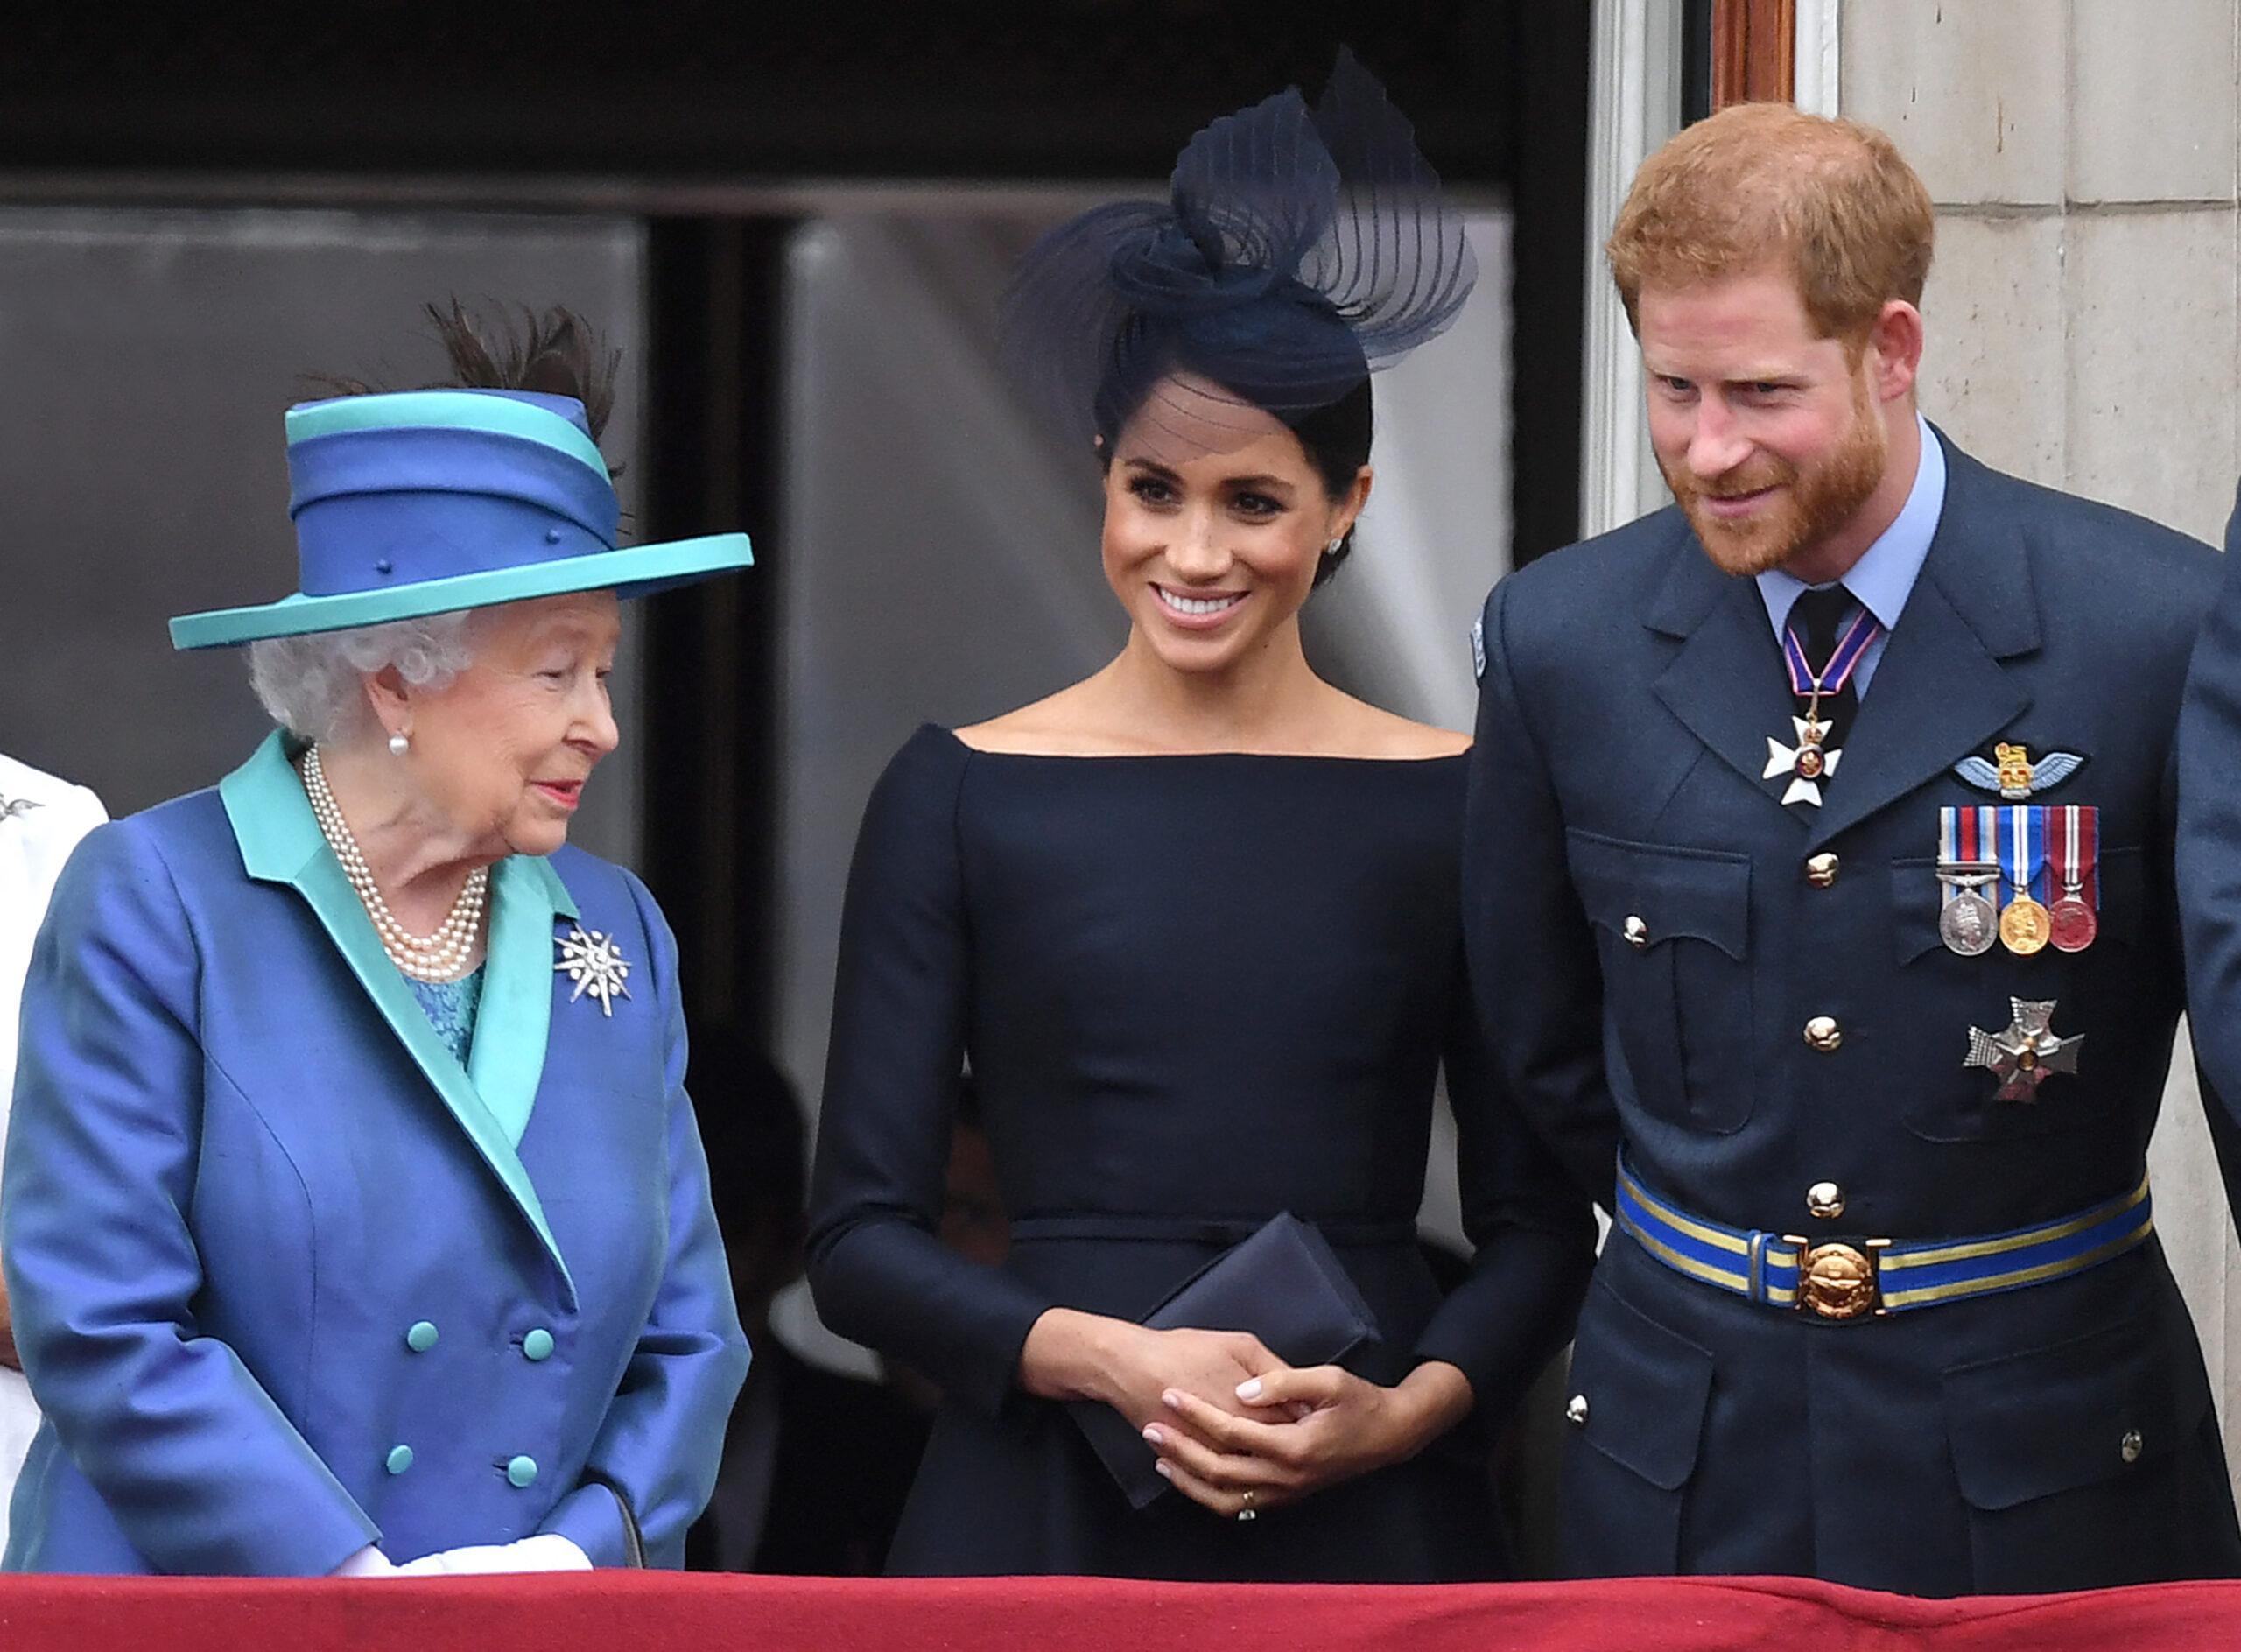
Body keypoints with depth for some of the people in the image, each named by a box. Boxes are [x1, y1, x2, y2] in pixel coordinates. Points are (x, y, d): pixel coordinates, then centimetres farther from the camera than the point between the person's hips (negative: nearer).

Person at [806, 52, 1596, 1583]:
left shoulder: (1452, 803, 3)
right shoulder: (963, 796, 2)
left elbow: (1540, 1222, 6)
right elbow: (861, 1239, 0)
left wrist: (1410, 1408, -12)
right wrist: (1107, 1355, -14)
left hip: (1368, 1512, 0)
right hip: (1047, 1505, 0)